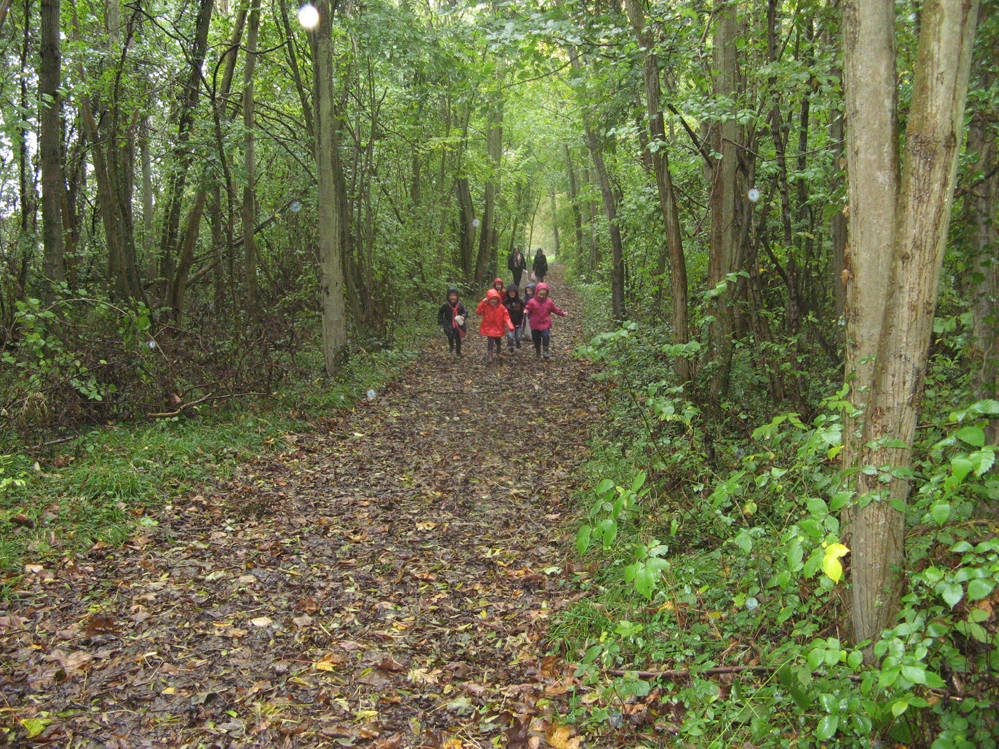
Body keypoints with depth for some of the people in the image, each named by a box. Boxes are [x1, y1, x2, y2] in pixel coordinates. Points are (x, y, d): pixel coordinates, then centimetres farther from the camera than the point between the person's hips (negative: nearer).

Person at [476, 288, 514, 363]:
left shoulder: (501, 307, -8)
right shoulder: (485, 306, -10)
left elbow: (506, 317, -10)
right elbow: (478, 312, -23)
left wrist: (510, 326, -25)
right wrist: (482, 303, -30)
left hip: (499, 328, 3)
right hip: (489, 328, -2)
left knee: (498, 342, 19)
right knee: (491, 342, -16)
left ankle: (498, 354, 44)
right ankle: (489, 357, -13)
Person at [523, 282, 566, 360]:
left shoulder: (549, 302, 5)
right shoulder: (532, 302, -4)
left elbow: (555, 309, 14)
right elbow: (528, 309, -3)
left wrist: (562, 313, 6)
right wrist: (526, 311, -27)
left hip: (545, 324, 0)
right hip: (535, 325, 0)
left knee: (546, 336, -21)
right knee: (536, 339, 8)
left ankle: (546, 352, -13)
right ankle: (537, 353, 25)